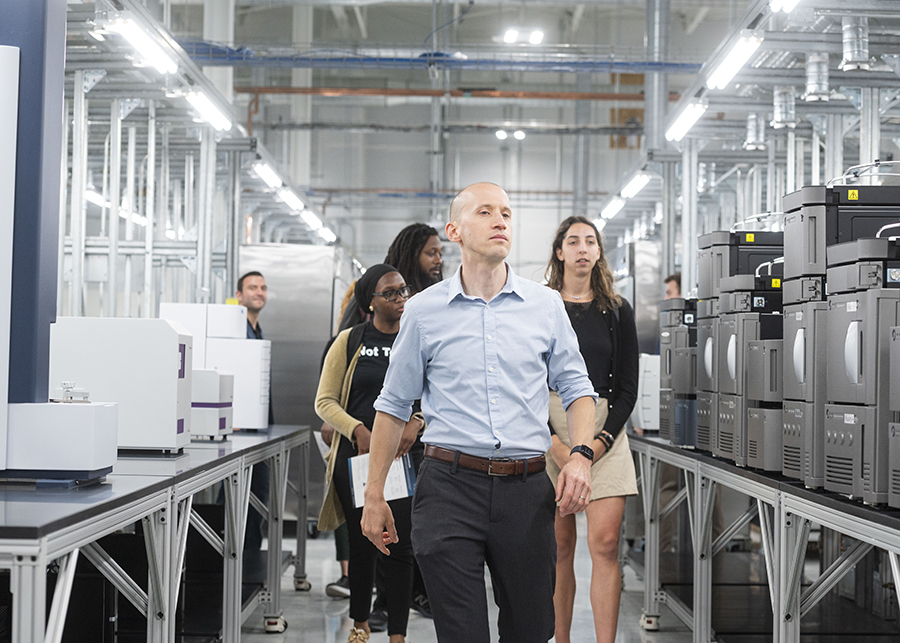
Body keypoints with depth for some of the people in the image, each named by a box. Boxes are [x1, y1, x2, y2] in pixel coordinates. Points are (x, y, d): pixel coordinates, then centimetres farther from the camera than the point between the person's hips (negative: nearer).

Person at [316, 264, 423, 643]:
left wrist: (416, 424, -13)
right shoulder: (350, 342, 4)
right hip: (358, 455, 0)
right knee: (362, 542, 11)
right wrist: (358, 431, -14)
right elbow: (324, 401, 2)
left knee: (400, 544, -3)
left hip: (406, 456, 0)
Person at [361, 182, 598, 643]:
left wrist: (581, 455, -6)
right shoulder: (423, 311, 4)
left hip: (526, 489, 2)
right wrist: (374, 496, 9)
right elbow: (394, 404, 10)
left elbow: (576, 388, 13)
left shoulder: (546, 305, 7)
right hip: (450, 486, -1)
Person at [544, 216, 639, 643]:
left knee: (605, 544, -9)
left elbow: (628, 387, 7)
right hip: (547, 428, 0)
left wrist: (599, 442, -7)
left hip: (604, 429, 1)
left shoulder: (618, 311, 10)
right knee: (559, 546, 3)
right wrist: (555, 443, -10)